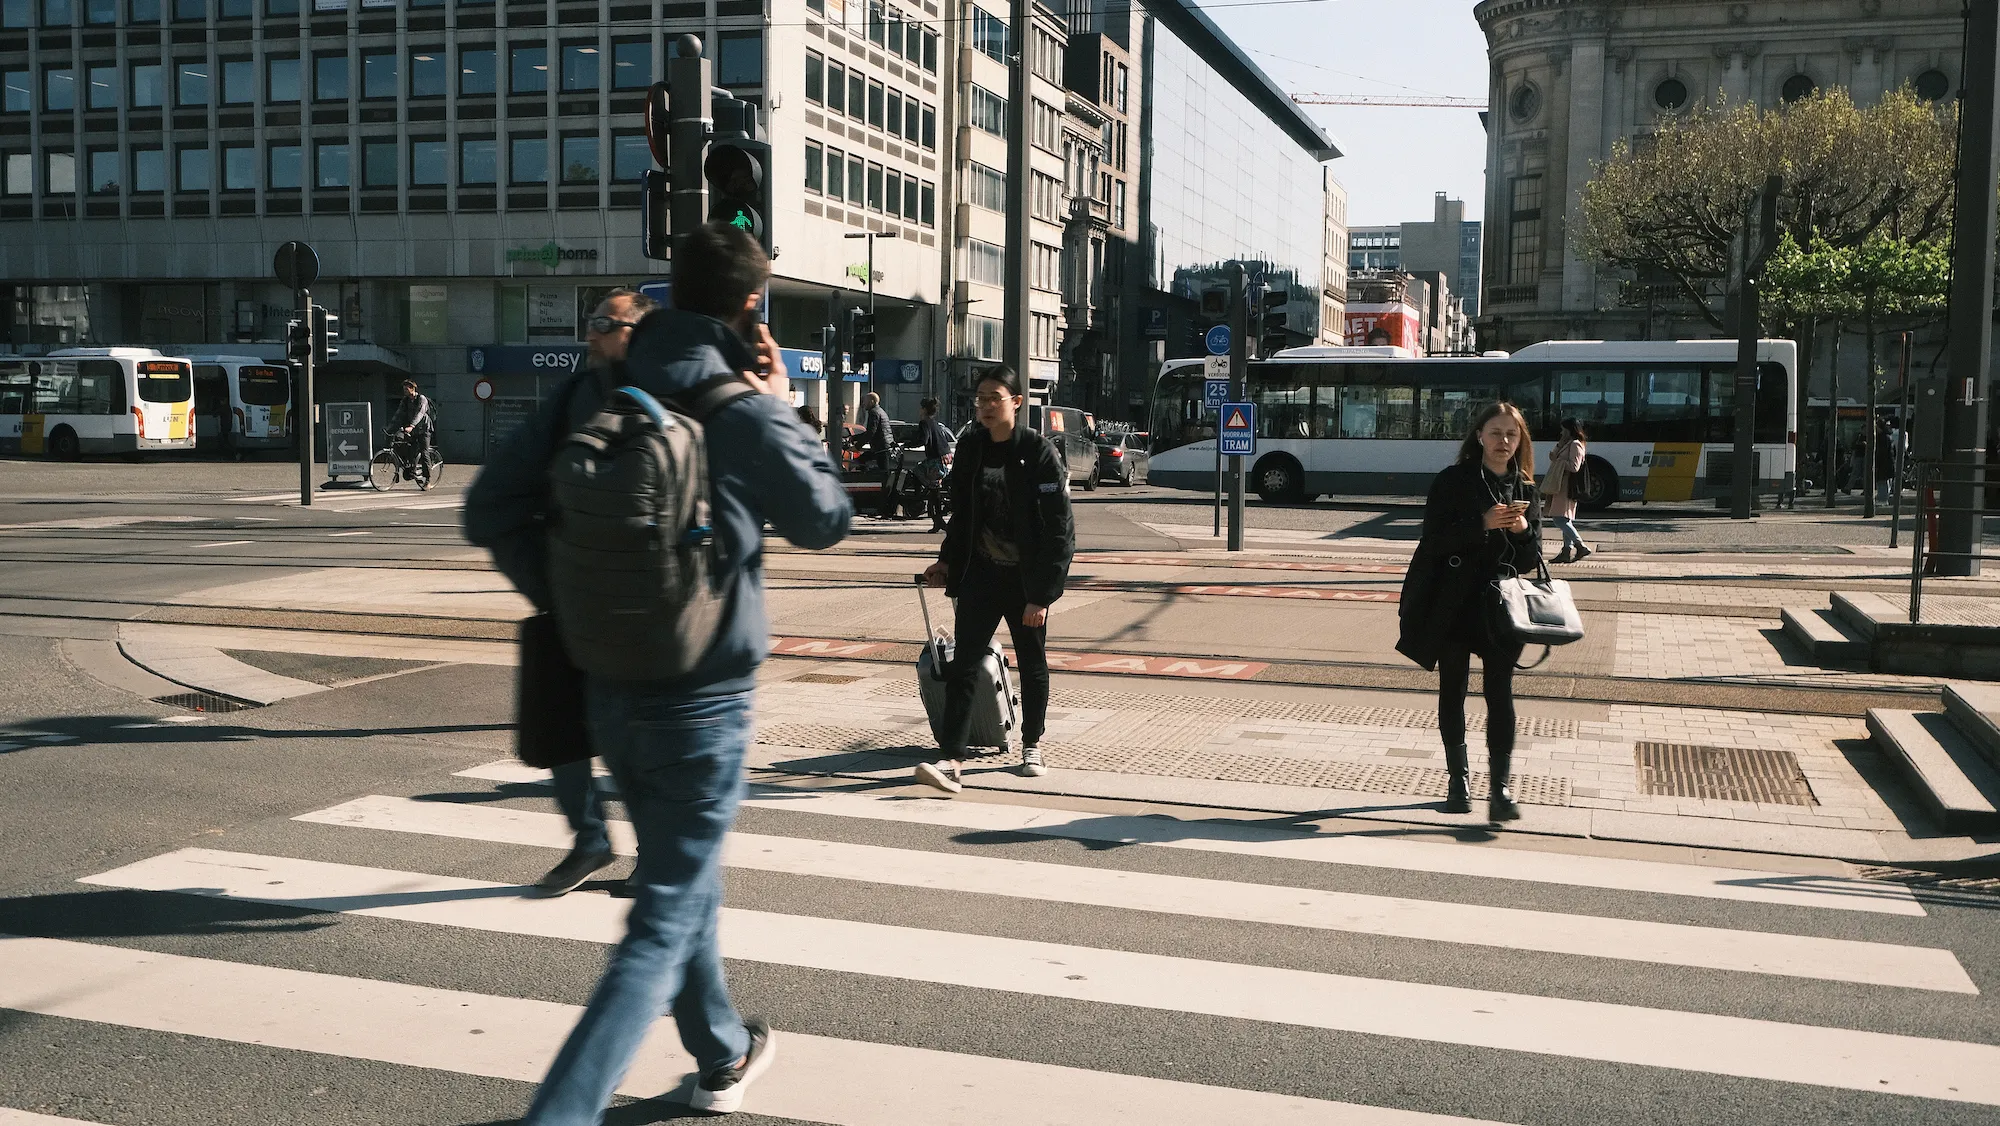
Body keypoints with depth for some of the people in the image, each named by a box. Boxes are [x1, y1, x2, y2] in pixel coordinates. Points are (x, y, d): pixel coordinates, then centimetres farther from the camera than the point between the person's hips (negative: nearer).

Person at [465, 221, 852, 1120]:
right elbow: (826, 522, 1)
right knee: (663, 925, 0)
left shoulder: (593, 396, 0)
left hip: (609, 690, 6)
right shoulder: (745, 410, -15)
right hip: (703, 698, -6)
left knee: (685, 881, 25)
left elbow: (492, 512, -1)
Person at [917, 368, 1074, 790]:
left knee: (1032, 664, 13)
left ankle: (1032, 747, 31)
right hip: (981, 575, 3)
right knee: (964, 664, -6)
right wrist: (947, 561, 9)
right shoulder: (970, 447, 2)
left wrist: (1042, 594, -17)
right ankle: (951, 758, -9)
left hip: (1026, 578, -3)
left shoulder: (1039, 452, -13)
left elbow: (1059, 530, -14)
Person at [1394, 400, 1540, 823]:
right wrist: (1482, 525, -21)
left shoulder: (1525, 489, 10)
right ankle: (1459, 780, 21)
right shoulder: (1452, 482, -1)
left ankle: (1501, 787, -6)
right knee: (1453, 691, 8)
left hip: (1501, 606, 2)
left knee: (1500, 693, -6)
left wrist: (1523, 531, -12)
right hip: (1454, 604, -1)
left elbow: (1531, 559, 8)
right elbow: (1434, 540, -10)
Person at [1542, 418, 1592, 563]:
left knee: (1559, 518, -15)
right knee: (1565, 520, 9)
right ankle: (1567, 551, 10)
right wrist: (1554, 457, 3)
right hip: (1562, 486, 11)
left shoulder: (1575, 445, -11)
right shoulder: (1568, 444, 20)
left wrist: (1557, 460, -13)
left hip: (1567, 486, -11)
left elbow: (1574, 467, -20)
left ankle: (1582, 547, -17)